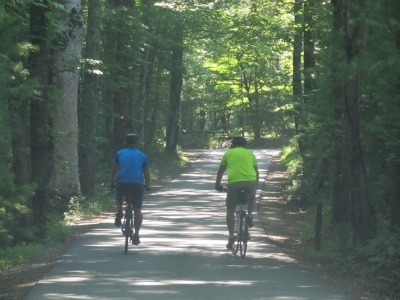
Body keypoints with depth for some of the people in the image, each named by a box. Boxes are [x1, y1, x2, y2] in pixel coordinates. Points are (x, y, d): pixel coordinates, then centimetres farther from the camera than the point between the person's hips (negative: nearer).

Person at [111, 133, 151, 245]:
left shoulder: (119, 153, 11)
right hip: (138, 185, 0)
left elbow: (114, 170, 18)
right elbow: (147, 173, 16)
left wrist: (112, 183, 30)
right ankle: (136, 235, 4)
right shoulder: (142, 156, 11)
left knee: (119, 198, 32)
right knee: (137, 210, 8)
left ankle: (119, 211, 3)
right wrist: (147, 186, 29)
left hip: (123, 183, 0)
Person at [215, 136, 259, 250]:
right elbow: (256, 171, 27)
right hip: (251, 182, 1)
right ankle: (250, 216, 20)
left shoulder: (228, 153, 19)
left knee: (230, 210, 13)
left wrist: (217, 184, 38)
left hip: (234, 183, -1)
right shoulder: (250, 153, 22)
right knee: (252, 196, 37)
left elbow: (221, 171, 26)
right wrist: (256, 184, 41)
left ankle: (231, 236, 6)